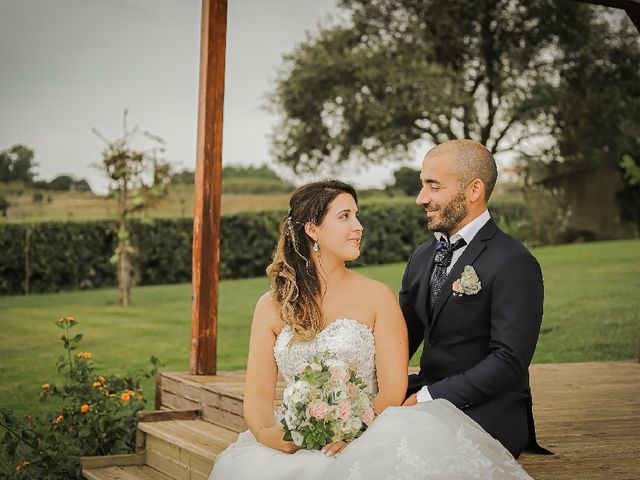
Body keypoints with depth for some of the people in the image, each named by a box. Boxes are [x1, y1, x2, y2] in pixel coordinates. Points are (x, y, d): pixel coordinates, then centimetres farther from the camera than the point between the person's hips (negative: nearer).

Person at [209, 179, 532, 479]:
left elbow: (393, 388, -3)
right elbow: (258, 394, 4)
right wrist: (266, 434, -18)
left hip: (362, 445, -1)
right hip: (295, 448, 1)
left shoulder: (377, 297, 3)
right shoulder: (272, 306, 8)